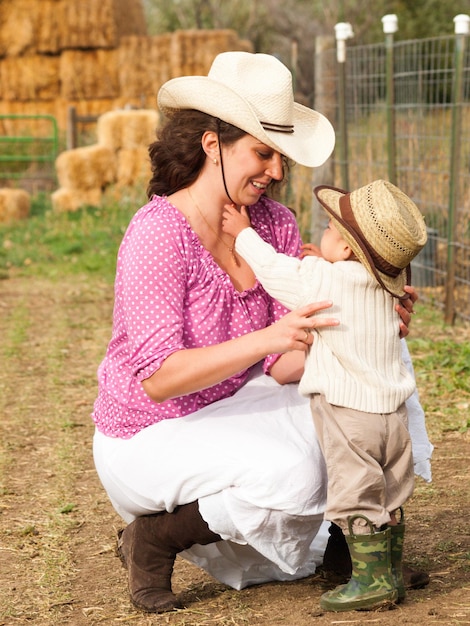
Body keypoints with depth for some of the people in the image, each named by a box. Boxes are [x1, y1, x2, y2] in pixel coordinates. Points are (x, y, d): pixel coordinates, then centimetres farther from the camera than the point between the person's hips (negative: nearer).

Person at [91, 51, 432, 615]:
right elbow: (157, 378, -28)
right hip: (148, 437, -7)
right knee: (295, 474, -29)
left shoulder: (275, 224, -4)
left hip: (227, 415, 8)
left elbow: (282, 365, -4)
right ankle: (154, 538, -5)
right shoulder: (158, 232, -23)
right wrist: (266, 338, -39)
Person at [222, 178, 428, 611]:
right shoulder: (388, 287, 5)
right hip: (392, 410, 7)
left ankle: (372, 580, 1)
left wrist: (243, 234, 15)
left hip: (347, 412, -7)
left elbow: (275, 270, 1)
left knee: (357, 499, 0)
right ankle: (392, 574, 22)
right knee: (389, 498, 15)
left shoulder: (323, 280, -13)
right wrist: (316, 263, 25)